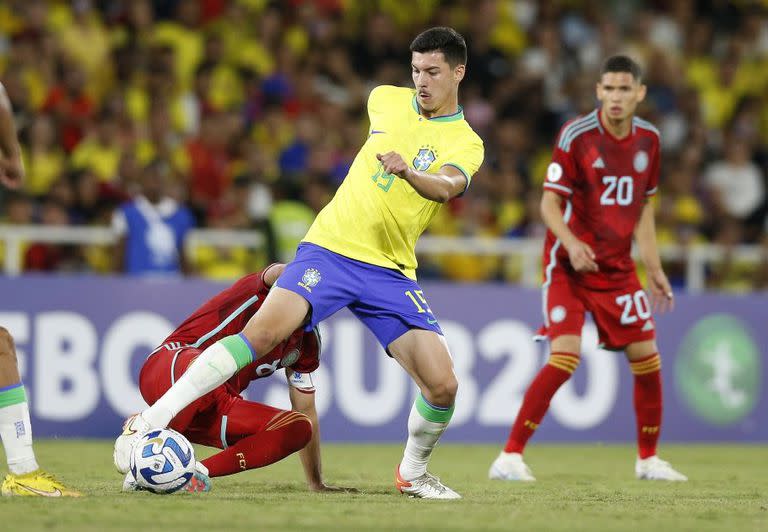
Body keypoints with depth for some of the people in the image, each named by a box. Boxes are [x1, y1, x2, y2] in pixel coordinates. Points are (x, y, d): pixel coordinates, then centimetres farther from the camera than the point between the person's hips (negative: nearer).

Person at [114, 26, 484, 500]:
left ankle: (413, 472, 17)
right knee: (265, 330, -25)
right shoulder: (386, 99, 8)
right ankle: (154, 417, -24)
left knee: (443, 385, -12)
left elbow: (447, 187, -26)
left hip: (391, 273, 0)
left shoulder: (466, 144, -3)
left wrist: (407, 173, -45)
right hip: (330, 246, 0)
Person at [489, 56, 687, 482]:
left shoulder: (648, 139, 5)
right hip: (569, 265, -5)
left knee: (647, 357, 4)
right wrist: (570, 242, -29)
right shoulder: (577, 135, -12)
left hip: (617, 267, 5)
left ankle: (649, 459, 22)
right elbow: (549, 203, -11)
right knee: (565, 356, -20)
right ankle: (510, 456, -15)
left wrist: (654, 271, 14)